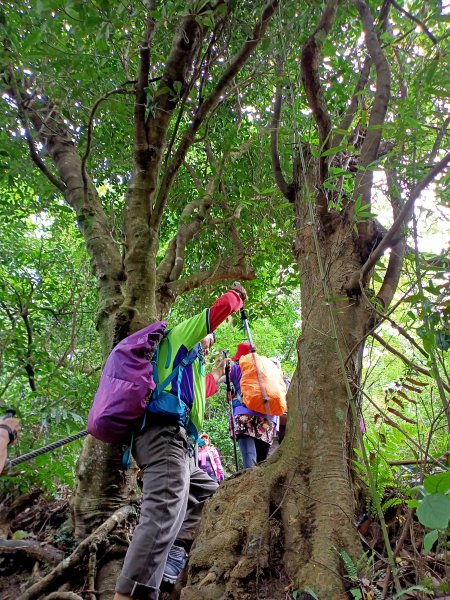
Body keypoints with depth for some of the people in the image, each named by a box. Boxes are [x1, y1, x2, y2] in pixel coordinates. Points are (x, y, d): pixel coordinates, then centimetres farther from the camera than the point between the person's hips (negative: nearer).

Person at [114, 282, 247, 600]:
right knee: (164, 511, -22)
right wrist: (238, 294, 22)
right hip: (166, 432, -10)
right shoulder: (180, 334, 10)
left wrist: (217, 373, 59)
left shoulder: (188, 363, 34)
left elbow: (198, 392, 49)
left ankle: (175, 551, 4)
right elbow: (221, 309, 2)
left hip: (170, 438, 10)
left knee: (207, 491, 20)